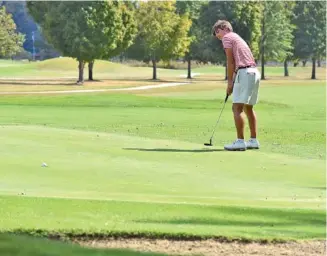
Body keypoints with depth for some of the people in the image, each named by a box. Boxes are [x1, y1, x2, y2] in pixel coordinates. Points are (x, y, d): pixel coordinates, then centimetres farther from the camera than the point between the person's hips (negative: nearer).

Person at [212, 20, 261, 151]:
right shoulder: (237, 38, 28)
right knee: (248, 108, 18)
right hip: (254, 72, 9)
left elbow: (230, 62, -6)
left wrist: (230, 82, -2)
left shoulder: (227, 38, 1)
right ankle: (253, 140, 20)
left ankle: (240, 141, -15)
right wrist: (233, 82, 18)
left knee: (237, 108, -10)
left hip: (245, 73, -9)